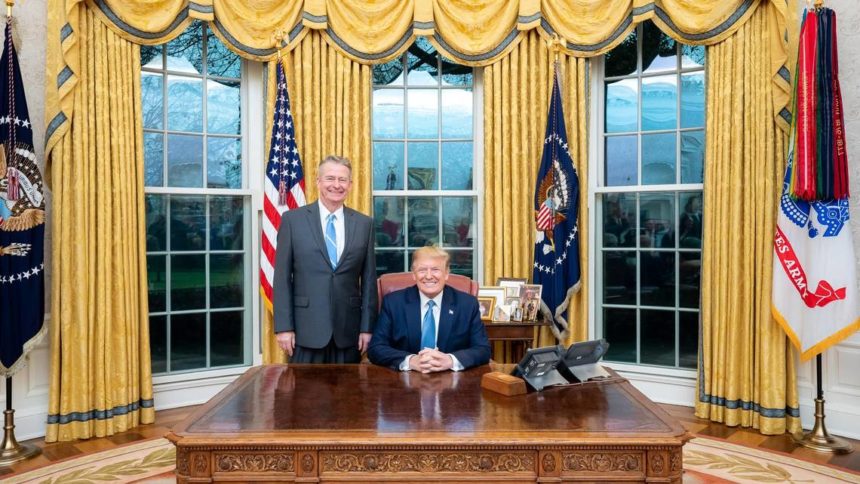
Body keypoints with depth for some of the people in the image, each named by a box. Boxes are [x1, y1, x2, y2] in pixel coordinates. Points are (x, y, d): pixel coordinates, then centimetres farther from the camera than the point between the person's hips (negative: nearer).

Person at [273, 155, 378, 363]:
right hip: (306, 329, -1)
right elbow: (282, 277, -1)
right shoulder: (293, 219, 0)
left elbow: (369, 278, 6)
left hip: (348, 330, 2)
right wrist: (283, 326, -6)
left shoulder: (364, 223, 6)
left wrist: (367, 327, 2)